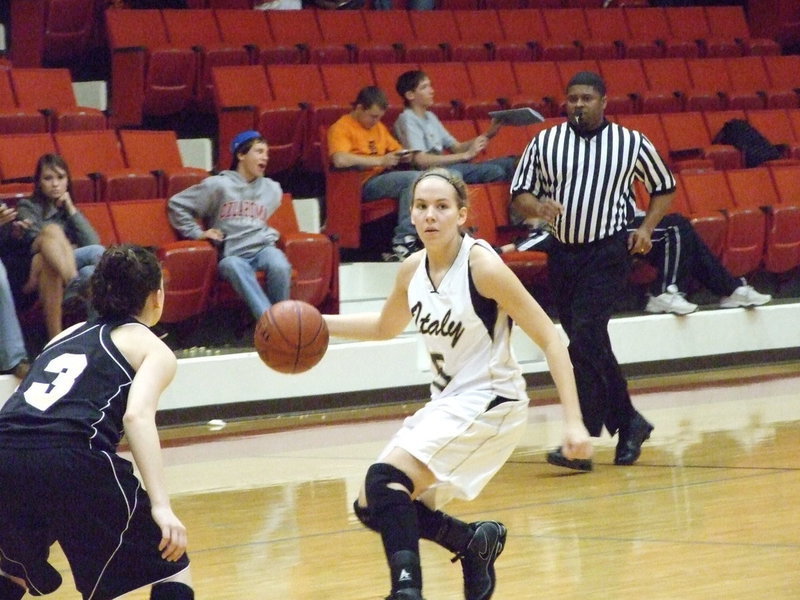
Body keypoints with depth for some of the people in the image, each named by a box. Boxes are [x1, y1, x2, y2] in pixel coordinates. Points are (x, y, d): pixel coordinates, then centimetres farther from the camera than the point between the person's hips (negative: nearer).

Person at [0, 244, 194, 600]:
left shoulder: (70, 333, 31)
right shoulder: (153, 349, 14)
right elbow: (137, 415, -6)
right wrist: (161, 506, -14)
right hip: (73, 461, -5)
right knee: (172, 569, 9)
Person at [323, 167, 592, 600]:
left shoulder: (482, 265, -19)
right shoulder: (413, 270, 1)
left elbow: (550, 341, -17)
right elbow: (385, 327, 24)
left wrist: (573, 422, -24)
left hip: (488, 402, -8)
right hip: (445, 403, 8)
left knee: (387, 481, -26)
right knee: (372, 508, 8)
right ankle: (476, 543, 25)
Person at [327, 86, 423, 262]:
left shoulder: (378, 127, 22)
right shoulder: (341, 128, -4)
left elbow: (396, 149, 33)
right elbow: (340, 160, -21)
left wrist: (404, 156, 6)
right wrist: (380, 161, -20)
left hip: (384, 178, 8)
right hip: (364, 184, -8)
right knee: (414, 178, -26)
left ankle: (403, 244, -20)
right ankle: (403, 240, -25)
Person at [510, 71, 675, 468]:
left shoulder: (632, 143, 2)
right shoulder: (544, 143, 6)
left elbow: (664, 188, 14)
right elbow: (519, 194, 6)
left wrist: (647, 228, -1)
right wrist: (537, 208, -17)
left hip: (607, 253, -4)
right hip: (563, 253, 4)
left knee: (585, 339, -16)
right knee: (590, 346, 10)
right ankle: (629, 422, 26)